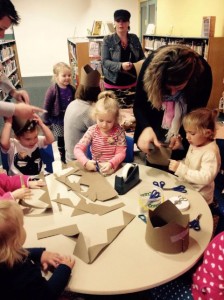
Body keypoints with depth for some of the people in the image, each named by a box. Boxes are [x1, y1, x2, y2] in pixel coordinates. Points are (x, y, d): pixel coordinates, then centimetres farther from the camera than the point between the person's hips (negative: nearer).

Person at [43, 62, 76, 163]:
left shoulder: (72, 89, -4)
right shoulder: (52, 90, -19)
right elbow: (46, 106, -14)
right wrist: (46, 121, -10)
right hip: (57, 119, -4)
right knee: (61, 139, 12)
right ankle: (63, 156, 30)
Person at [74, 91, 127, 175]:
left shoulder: (118, 131, -7)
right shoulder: (92, 131, -5)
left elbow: (121, 153, -10)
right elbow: (78, 149, -10)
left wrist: (111, 164, -29)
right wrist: (86, 162, -28)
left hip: (114, 167, -1)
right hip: (96, 167, 1)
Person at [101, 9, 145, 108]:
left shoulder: (134, 38, 7)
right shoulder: (108, 40, -4)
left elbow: (142, 57, 14)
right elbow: (105, 61, -12)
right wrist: (120, 65, -28)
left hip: (132, 83, 3)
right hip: (114, 85, -3)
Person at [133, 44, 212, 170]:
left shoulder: (203, 72, -26)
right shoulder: (151, 64, -28)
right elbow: (138, 105, -19)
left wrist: (182, 135, -27)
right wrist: (146, 128, -38)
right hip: (153, 130, 0)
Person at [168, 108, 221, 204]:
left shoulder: (210, 152, -23)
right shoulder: (194, 144, 2)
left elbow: (206, 178, -32)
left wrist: (180, 169, -34)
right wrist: (178, 164, -1)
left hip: (199, 196, -8)